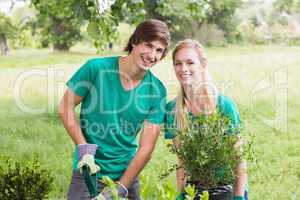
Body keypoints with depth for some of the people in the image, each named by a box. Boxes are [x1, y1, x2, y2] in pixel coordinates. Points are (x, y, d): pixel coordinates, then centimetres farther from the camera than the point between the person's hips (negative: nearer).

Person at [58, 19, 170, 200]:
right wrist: (84, 149, -14)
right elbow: (66, 107, -5)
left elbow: (146, 148, -8)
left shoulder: (157, 91, -8)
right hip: (88, 172, -2)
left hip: (127, 174, 2)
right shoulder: (96, 68, -13)